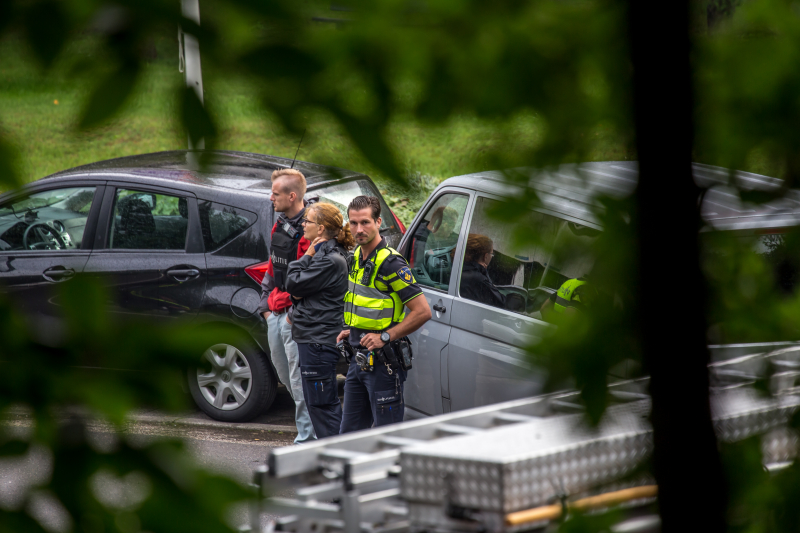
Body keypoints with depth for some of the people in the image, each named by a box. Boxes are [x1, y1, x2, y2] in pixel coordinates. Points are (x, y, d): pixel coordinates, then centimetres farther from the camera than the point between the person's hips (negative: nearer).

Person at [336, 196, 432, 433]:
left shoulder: (390, 263, -17)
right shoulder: (356, 258, 10)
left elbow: (422, 311, -20)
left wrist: (385, 337, -20)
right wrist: (353, 330, 14)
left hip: (383, 361, -9)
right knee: (350, 431, 13)